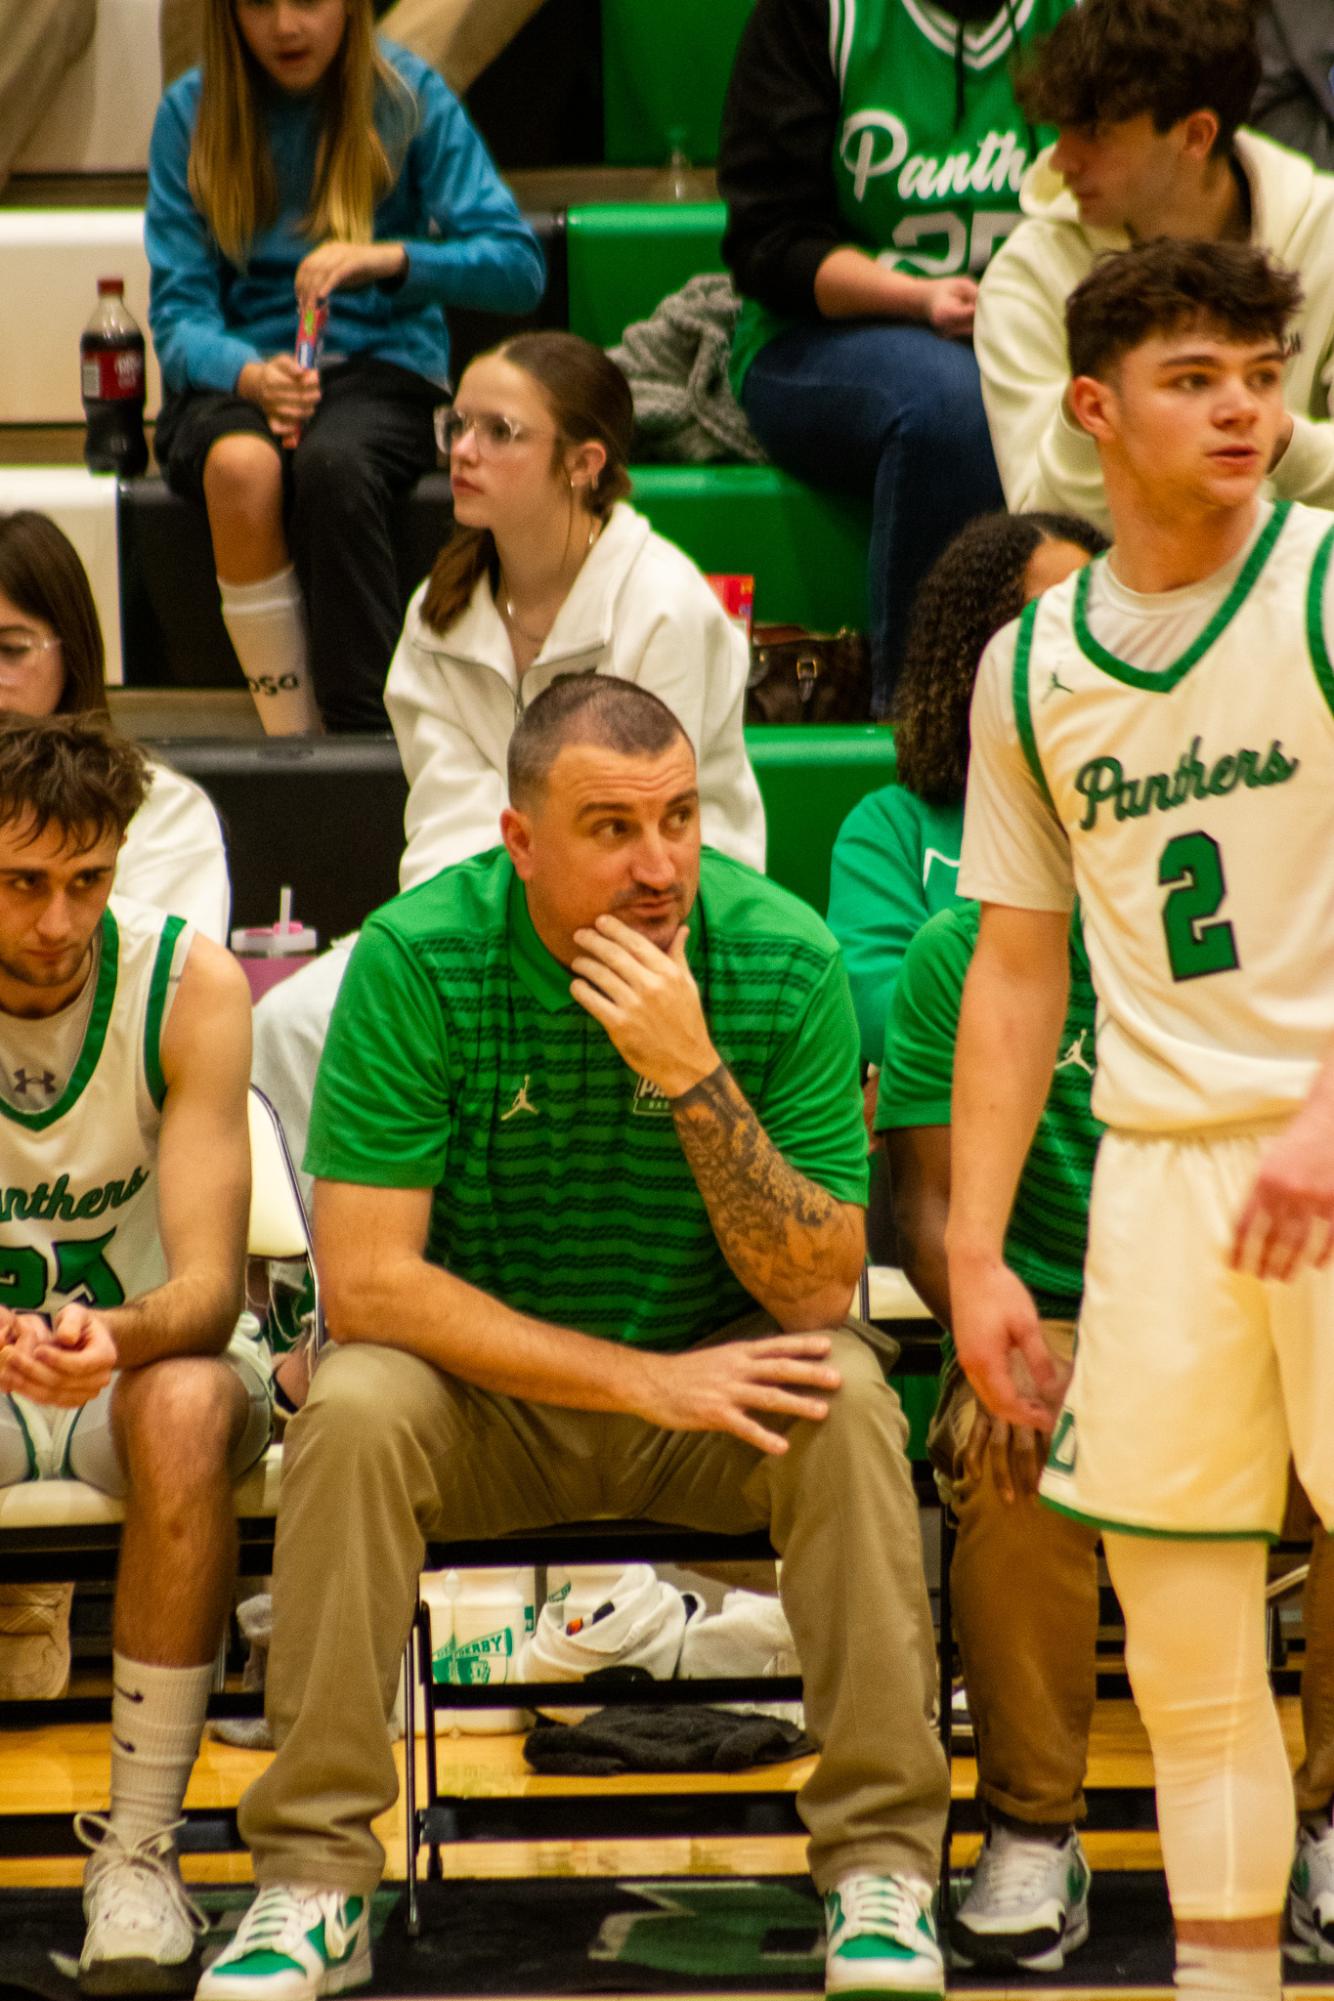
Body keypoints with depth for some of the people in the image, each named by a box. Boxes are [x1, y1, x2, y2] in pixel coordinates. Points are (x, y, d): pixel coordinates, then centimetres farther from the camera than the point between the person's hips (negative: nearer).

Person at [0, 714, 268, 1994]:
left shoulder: (189, 986, -14)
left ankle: (140, 1849, -27)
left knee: (186, 1408, -36)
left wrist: (120, 1337, -44)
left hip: (154, 1355, 0)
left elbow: (209, 1284, -20)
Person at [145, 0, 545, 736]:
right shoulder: (191, 112, 3)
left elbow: (518, 267, -5)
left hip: (379, 367, -1)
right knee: (241, 464, -36)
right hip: (237, 373, 1)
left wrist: (389, 259, -23)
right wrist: (250, 376, -24)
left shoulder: (407, 97, 1)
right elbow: (178, 312, -2)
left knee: (331, 463, -37)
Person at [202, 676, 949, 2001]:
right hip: (487, 1380, 0)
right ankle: (311, 1878, -19)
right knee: (351, 1414, -30)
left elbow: (819, 1291, -17)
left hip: (721, 1362, 1)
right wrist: (646, 1382, -24)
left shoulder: (784, 959, -15)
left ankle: (882, 1867, -19)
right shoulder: (417, 961, -17)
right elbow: (365, 1281, -20)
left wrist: (696, 1078, -31)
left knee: (847, 1399, -29)